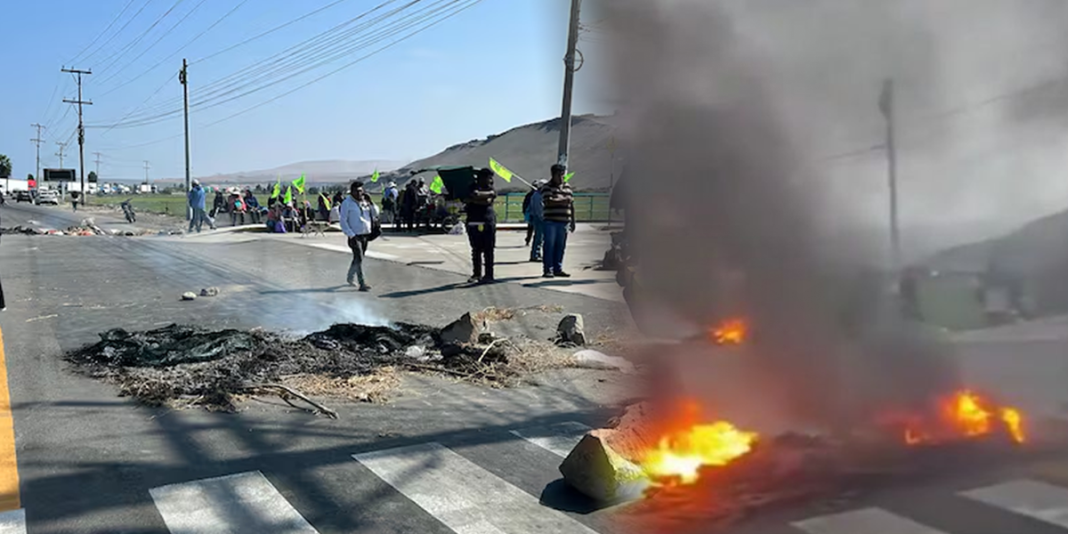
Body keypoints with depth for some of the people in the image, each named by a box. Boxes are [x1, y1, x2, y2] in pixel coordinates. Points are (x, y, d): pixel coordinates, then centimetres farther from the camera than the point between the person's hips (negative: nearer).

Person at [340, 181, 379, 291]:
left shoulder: (365, 201, 9)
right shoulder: (347, 203, -7)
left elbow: (375, 213, 6)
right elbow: (343, 221, -9)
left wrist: (370, 202, -7)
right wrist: (351, 235, -16)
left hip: (365, 235, 6)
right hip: (355, 236, -6)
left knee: (358, 258, 17)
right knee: (359, 259, -12)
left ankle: (350, 277, 36)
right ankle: (362, 284, -13)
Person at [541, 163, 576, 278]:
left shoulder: (567, 187, 17)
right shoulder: (547, 187, -2)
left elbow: (571, 205, 19)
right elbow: (549, 201, -19)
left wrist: (572, 221, 16)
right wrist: (564, 200, -18)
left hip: (564, 222, 5)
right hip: (550, 222, -5)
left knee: (560, 246, 7)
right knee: (549, 246, -4)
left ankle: (558, 269, 14)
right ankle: (547, 270, -2)